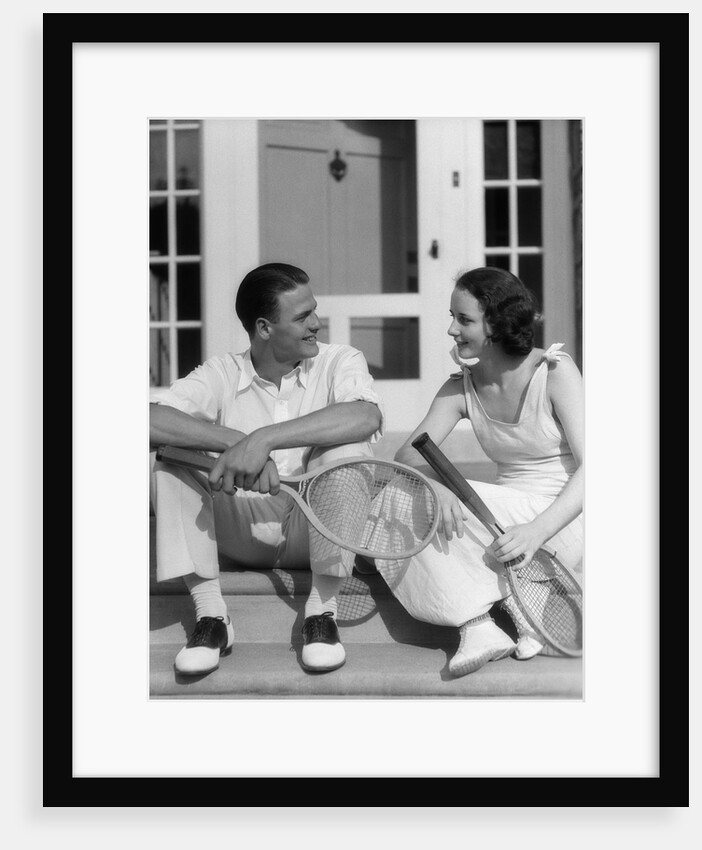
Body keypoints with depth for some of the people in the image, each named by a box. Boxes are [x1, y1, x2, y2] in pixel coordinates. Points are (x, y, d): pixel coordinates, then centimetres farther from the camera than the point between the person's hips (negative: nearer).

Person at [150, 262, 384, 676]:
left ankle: (322, 609, -22)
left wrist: (263, 439, -34)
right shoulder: (222, 374, 1)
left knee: (347, 443, -26)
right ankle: (210, 614, -19)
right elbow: (154, 419, -18)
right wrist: (236, 441, -33)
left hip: (315, 530, -1)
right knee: (172, 451, -17)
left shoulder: (339, 361, -2)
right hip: (242, 530, 2)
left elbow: (367, 415, -27)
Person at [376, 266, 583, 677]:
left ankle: (524, 609, -16)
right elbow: (408, 454, -6)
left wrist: (537, 530, -30)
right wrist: (435, 483, -31)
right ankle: (477, 626, -25)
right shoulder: (460, 389, 5)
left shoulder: (554, 370, -10)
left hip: (562, 521, -6)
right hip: (506, 517, 6)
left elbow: (590, 468, -16)